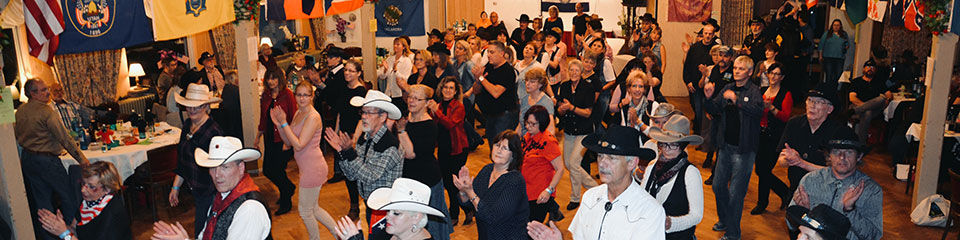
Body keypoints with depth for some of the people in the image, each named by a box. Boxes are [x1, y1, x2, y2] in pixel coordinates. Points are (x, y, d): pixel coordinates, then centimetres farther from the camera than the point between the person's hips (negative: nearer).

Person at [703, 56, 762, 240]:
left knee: (735, 193, -3)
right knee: (718, 186, 16)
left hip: (744, 149, -6)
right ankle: (724, 220, 39)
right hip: (726, 146, 6)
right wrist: (709, 98, -10)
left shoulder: (754, 91, -9)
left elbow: (758, 110, -27)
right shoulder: (727, 89, 9)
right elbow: (714, 110, 9)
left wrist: (736, 100, -38)